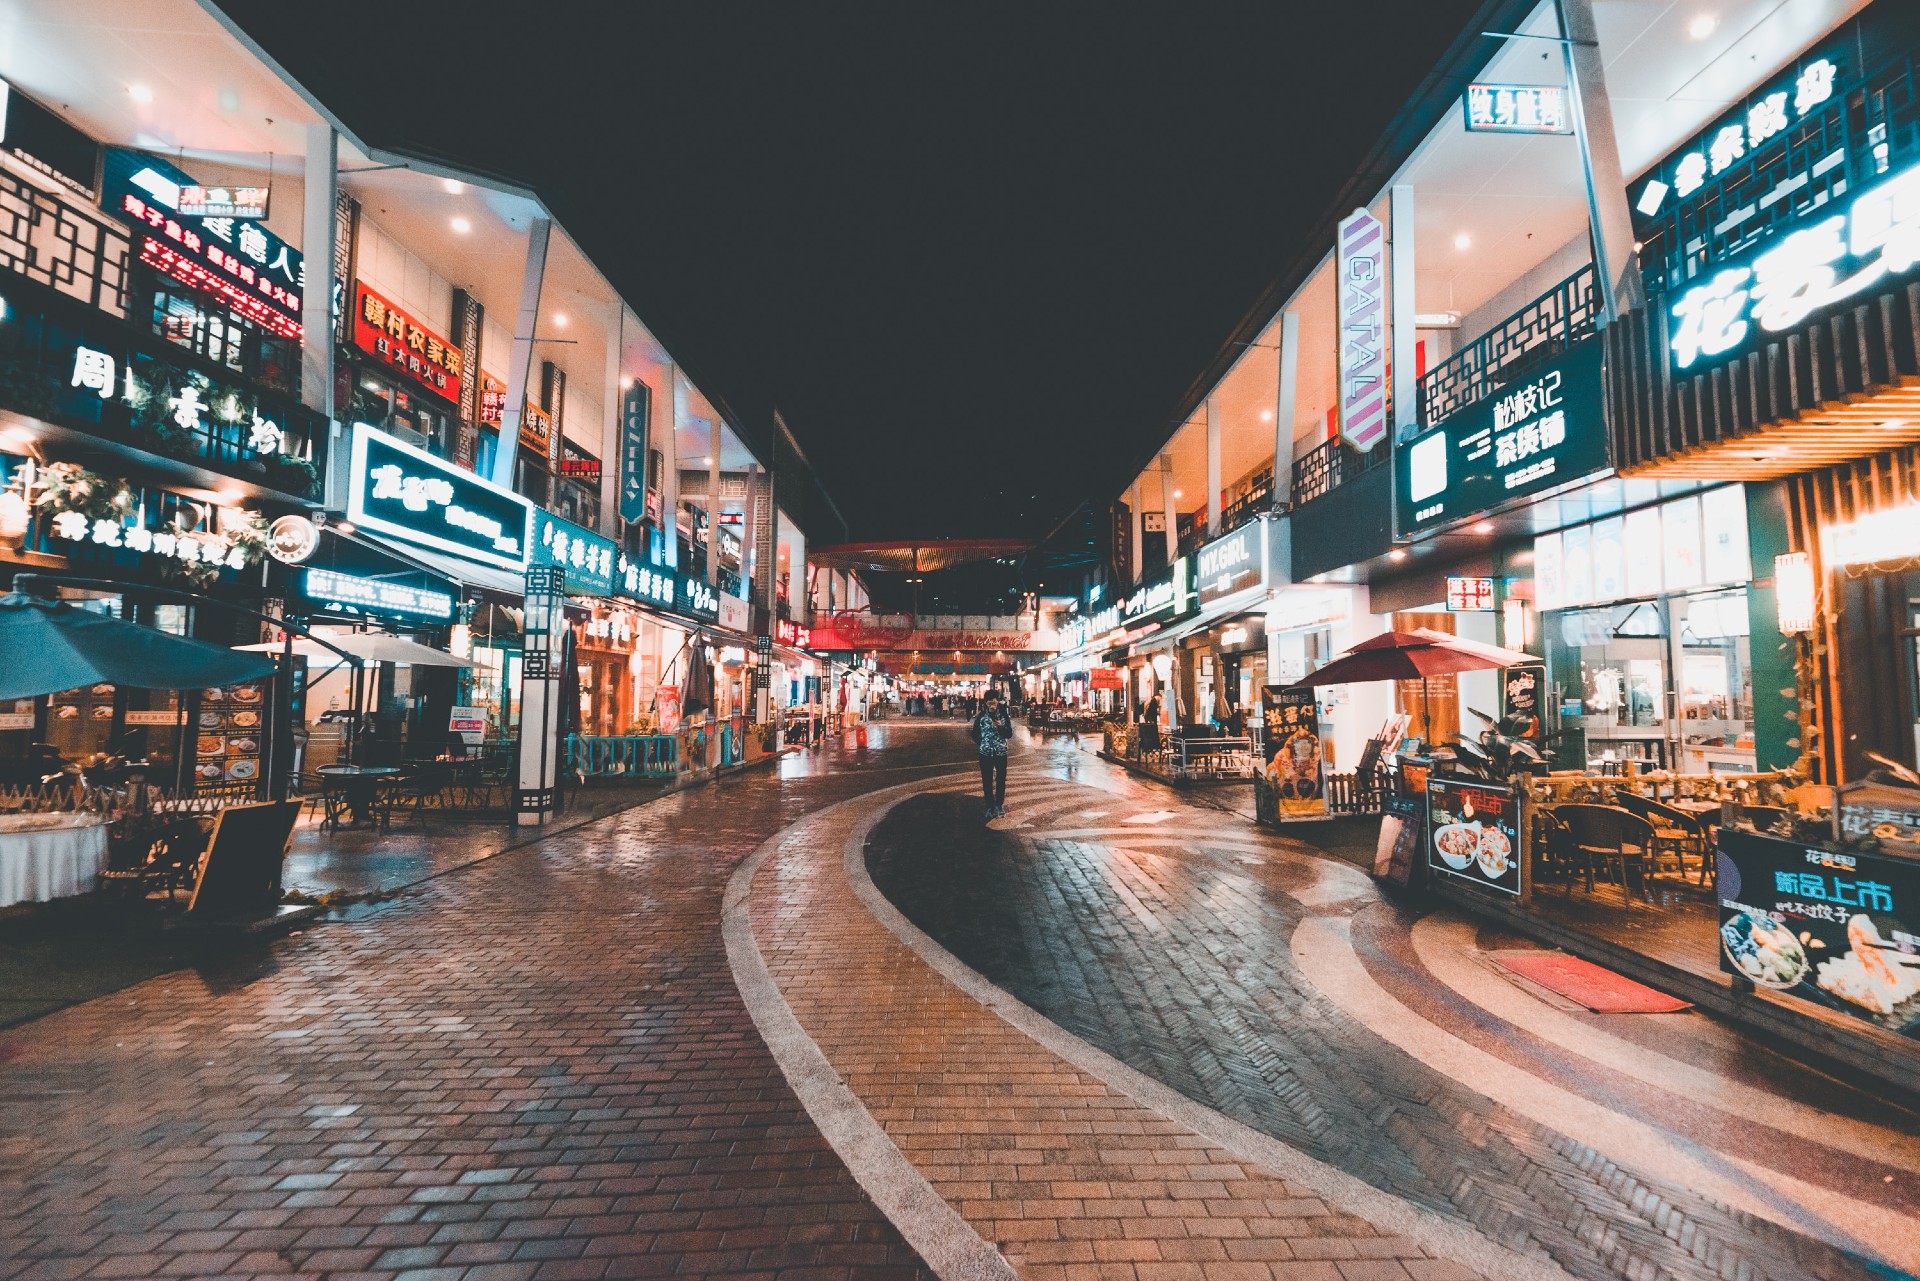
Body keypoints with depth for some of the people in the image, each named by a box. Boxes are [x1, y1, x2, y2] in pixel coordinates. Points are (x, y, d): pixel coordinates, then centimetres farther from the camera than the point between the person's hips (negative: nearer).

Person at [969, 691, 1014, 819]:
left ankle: (999, 804, 22)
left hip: (1001, 752, 0)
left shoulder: (1004, 715, -2)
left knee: (1001, 780, 7)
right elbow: (975, 733, 8)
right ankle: (990, 806, 15)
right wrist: (981, 744, 1)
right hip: (985, 753, 0)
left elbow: (1009, 734, -4)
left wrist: (1001, 726, -19)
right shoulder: (981, 716, -2)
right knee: (987, 781, 3)